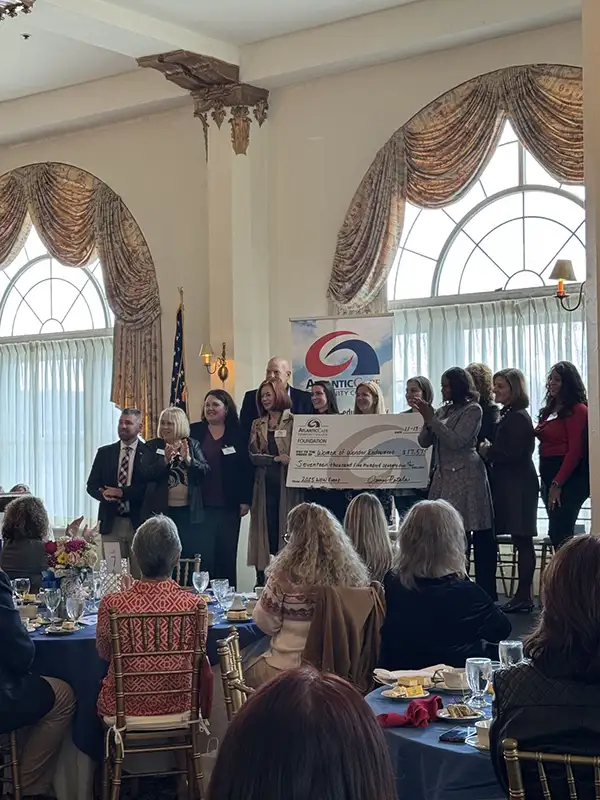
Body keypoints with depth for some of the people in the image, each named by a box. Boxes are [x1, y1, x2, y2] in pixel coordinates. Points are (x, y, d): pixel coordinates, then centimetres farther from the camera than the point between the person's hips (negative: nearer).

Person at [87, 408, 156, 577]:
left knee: (139, 575, -1)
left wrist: (122, 492, -17)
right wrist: (104, 494, -12)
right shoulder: (104, 453, 12)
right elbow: (91, 485, 10)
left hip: (139, 523, -3)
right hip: (111, 523, 3)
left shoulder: (150, 454, 1)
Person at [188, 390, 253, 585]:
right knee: (203, 555, -1)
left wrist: (246, 500, -3)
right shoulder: (194, 431, 6)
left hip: (229, 506, 0)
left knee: (227, 555, 7)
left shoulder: (237, 434, 3)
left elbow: (247, 468, 1)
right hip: (202, 505, 0)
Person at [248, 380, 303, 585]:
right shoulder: (257, 425, 14)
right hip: (265, 485, 3)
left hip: (287, 484, -3)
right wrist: (276, 458, -12)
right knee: (267, 530, 3)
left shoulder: (293, 422, 1)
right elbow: (253, 455, 2)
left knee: (287, 529, -2)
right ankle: (262, 579, 6)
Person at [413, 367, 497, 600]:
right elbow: (424, 442, 14)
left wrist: (431, 419, -12)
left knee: (480, 534, -6)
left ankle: (486, 592, -3)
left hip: (465, 476, -6)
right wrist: (427, 420, -4)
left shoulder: (473, 410, -1)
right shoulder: (443, 411, 17)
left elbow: (456, 441, -12)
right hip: (443, 476, 7)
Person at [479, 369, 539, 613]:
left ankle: (524, 596, -4)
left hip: (518, 486, -10)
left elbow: (513, 453, -21)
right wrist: (489, 450, 3)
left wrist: (489, 451, -8)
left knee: (522, 540, -7)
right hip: (510, 485, 10)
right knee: (521, 541, 9)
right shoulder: (508, 415, 17)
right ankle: (523, 595, 12)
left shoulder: (519, 418, -13)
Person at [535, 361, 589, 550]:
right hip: (549, 477, 8)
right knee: (560, 534, 9)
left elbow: (575, 451, -13)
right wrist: (547, 482, 6)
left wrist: (557, 484, -16)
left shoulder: (577, 410, -8)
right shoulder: (550, 409, 17)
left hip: (569, 479, -8)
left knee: (559, 534, -11)